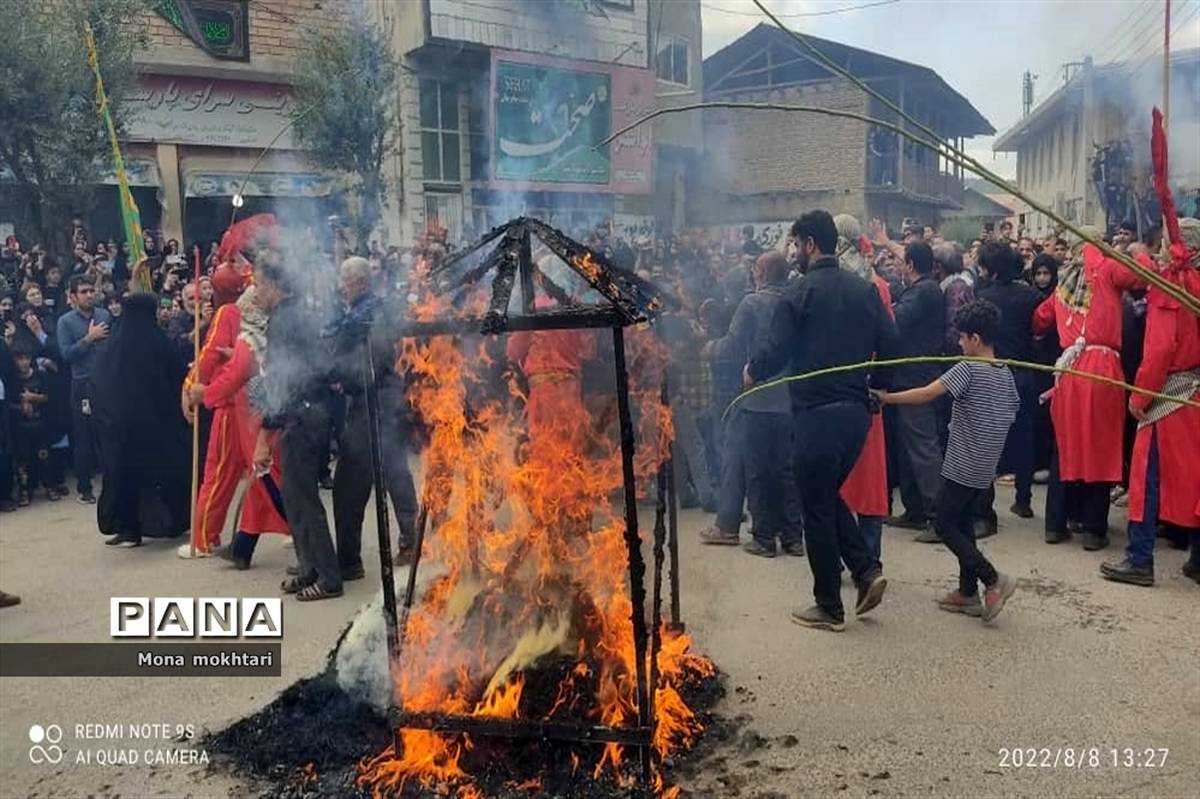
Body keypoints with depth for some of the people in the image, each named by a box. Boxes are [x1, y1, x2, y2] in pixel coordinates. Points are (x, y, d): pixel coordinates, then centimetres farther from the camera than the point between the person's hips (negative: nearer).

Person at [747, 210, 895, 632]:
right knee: (830, 495, 24)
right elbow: (889, 344, 5)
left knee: (817, 508, 5)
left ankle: (829, 608, 13)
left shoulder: (801, 292, -10)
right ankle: (867, 569, 11)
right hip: (857, 410, 6)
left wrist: (753, 372, 8)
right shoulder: (865, 290, 7)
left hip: (817, 412, -6)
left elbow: (774, 350, -13)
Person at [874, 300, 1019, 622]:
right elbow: (1011, 413, 15)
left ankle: (993, 579, -7)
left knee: (945, 524, 0)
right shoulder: (1006, 374, 8)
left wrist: (886, 397, -15)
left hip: (963, 466, -8)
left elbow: (927, 394, -21)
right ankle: (968, 593, 18)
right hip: (986, 468, 8)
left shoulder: (968, 368, -15)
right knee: (964, 523, 15)